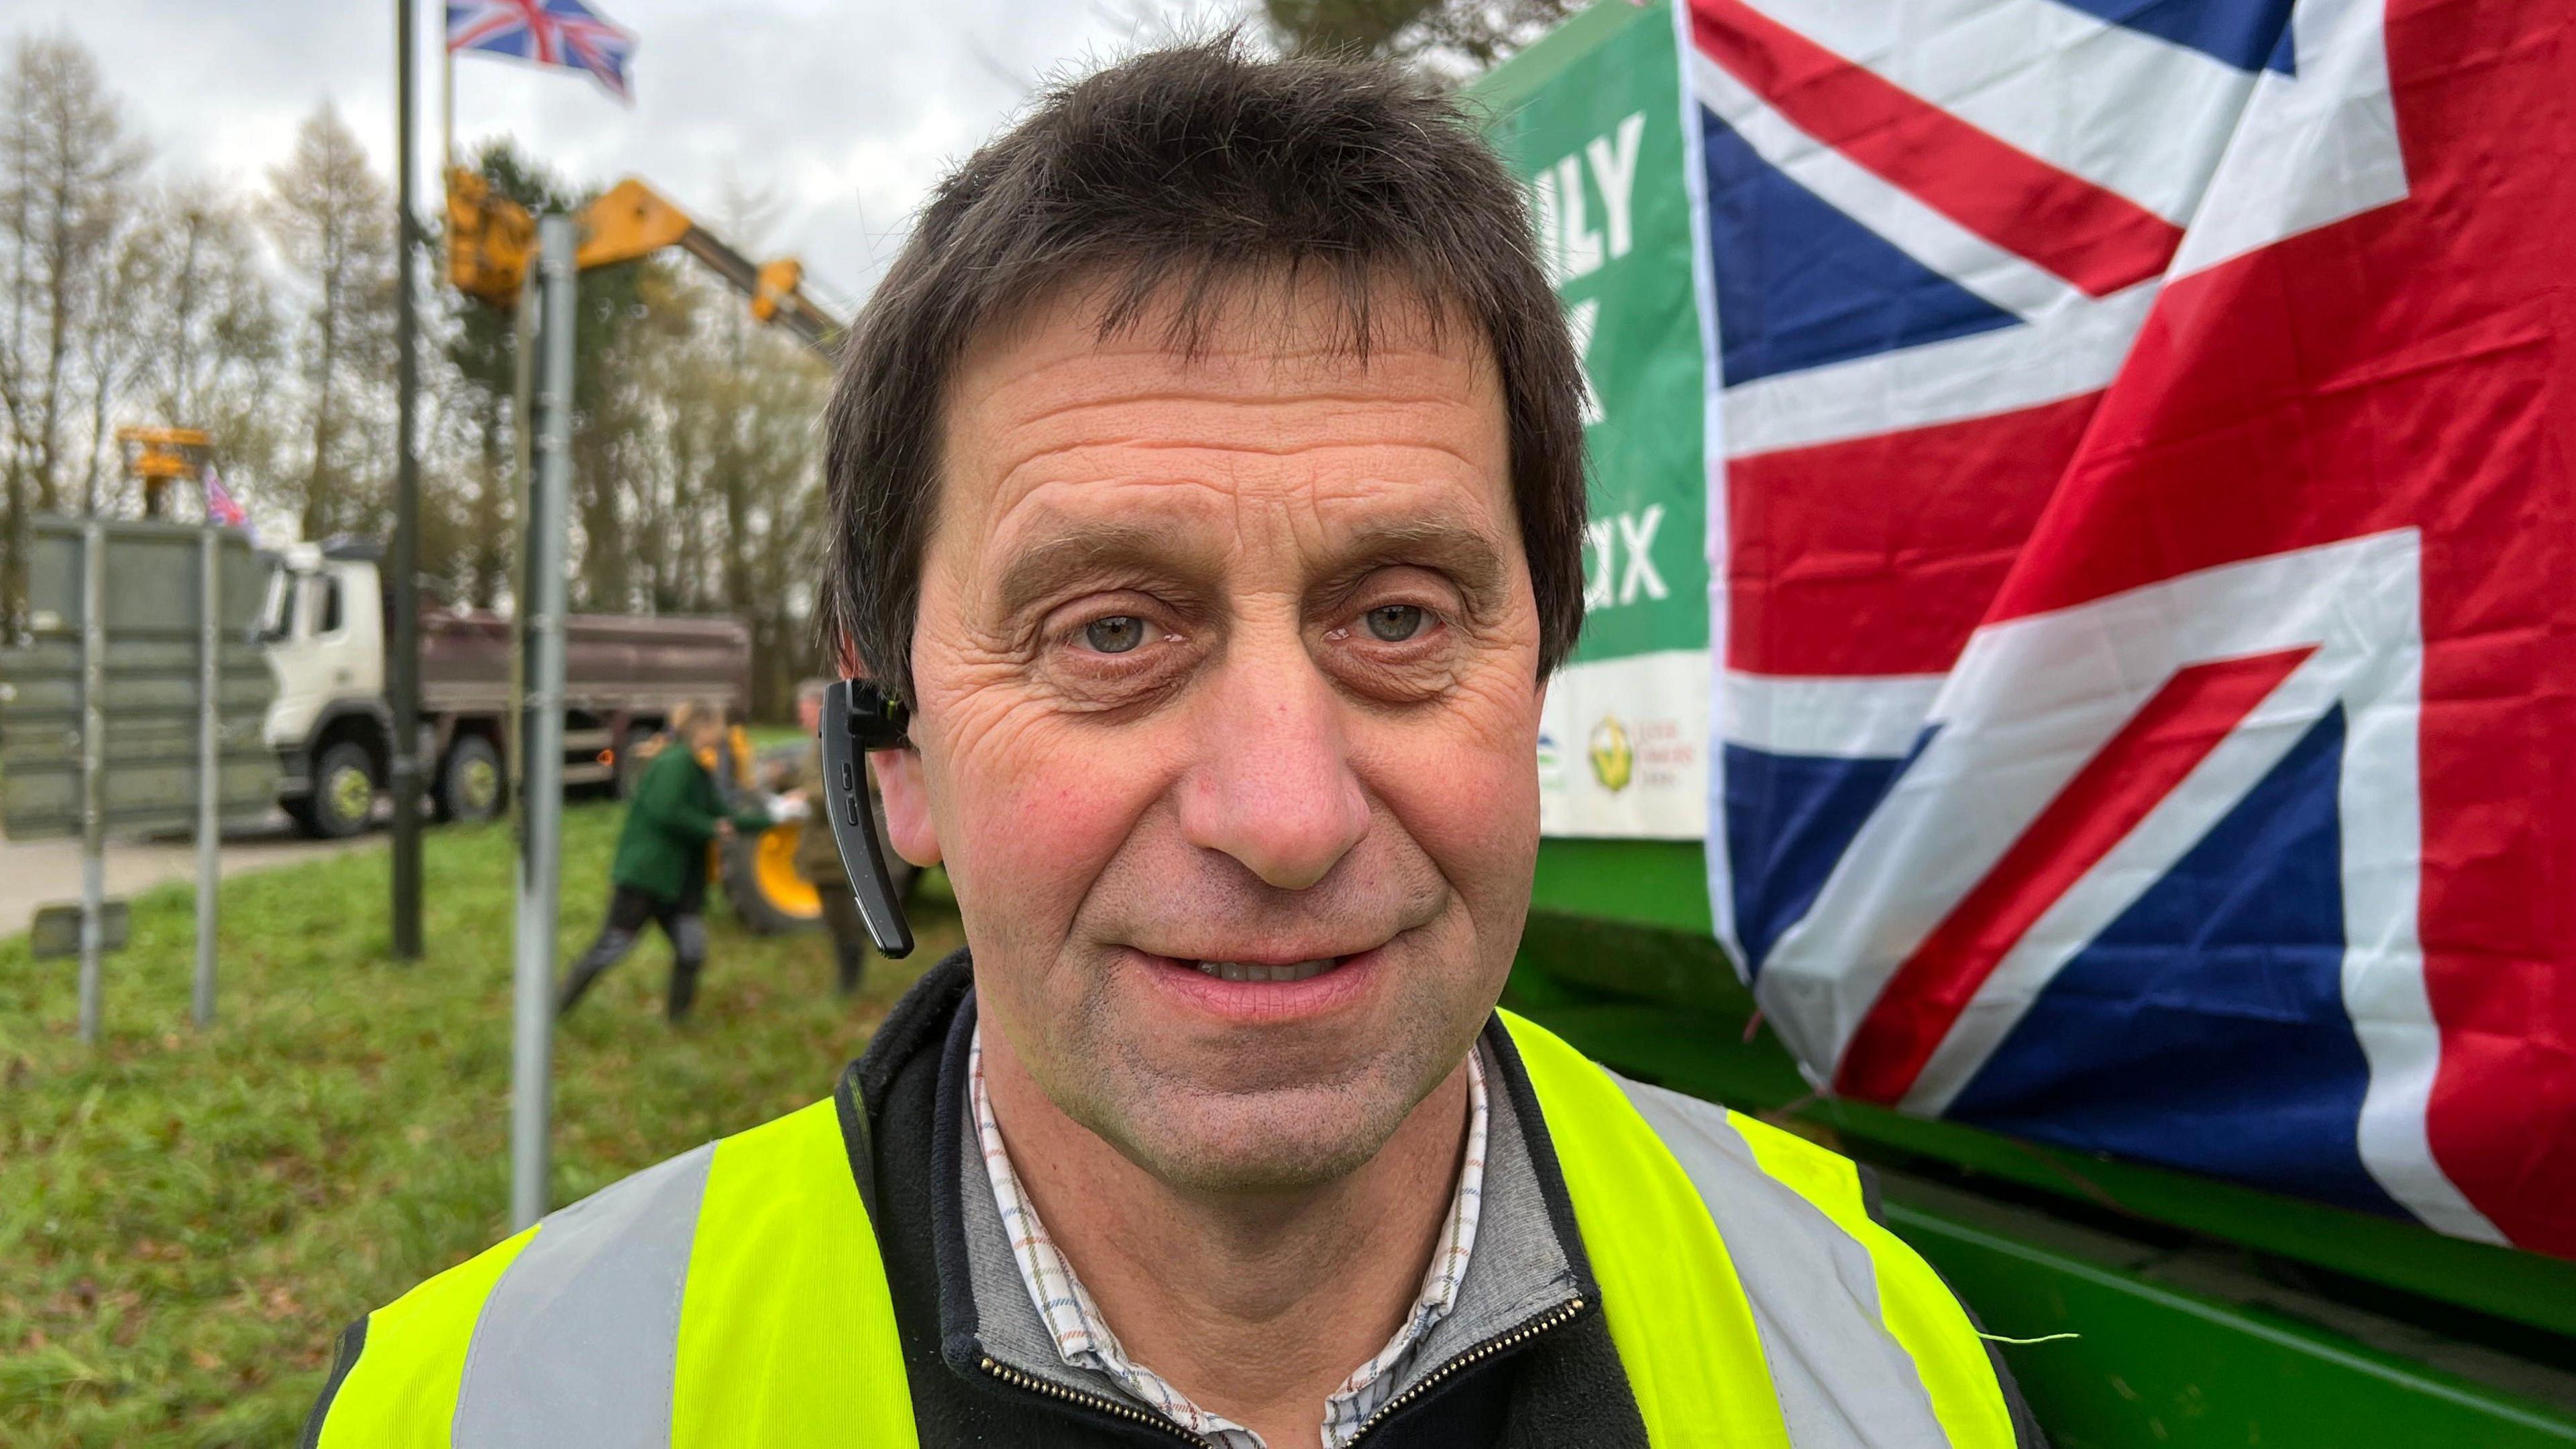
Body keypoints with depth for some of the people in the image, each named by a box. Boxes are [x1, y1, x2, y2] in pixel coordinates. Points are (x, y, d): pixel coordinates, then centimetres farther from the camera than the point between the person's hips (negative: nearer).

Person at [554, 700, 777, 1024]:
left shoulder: (700, 772, 15)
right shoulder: (675, 763, -14)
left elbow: (724, 817, 19)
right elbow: (666, 813, -26)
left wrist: (770, 816, 17)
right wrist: (712, 829, -17)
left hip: (679, 880, 9)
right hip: (645, 873, -9)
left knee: (692, 949, 1)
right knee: (613, 945, -3)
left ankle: (677, 1016, 13)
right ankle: (559, 1006, 12)